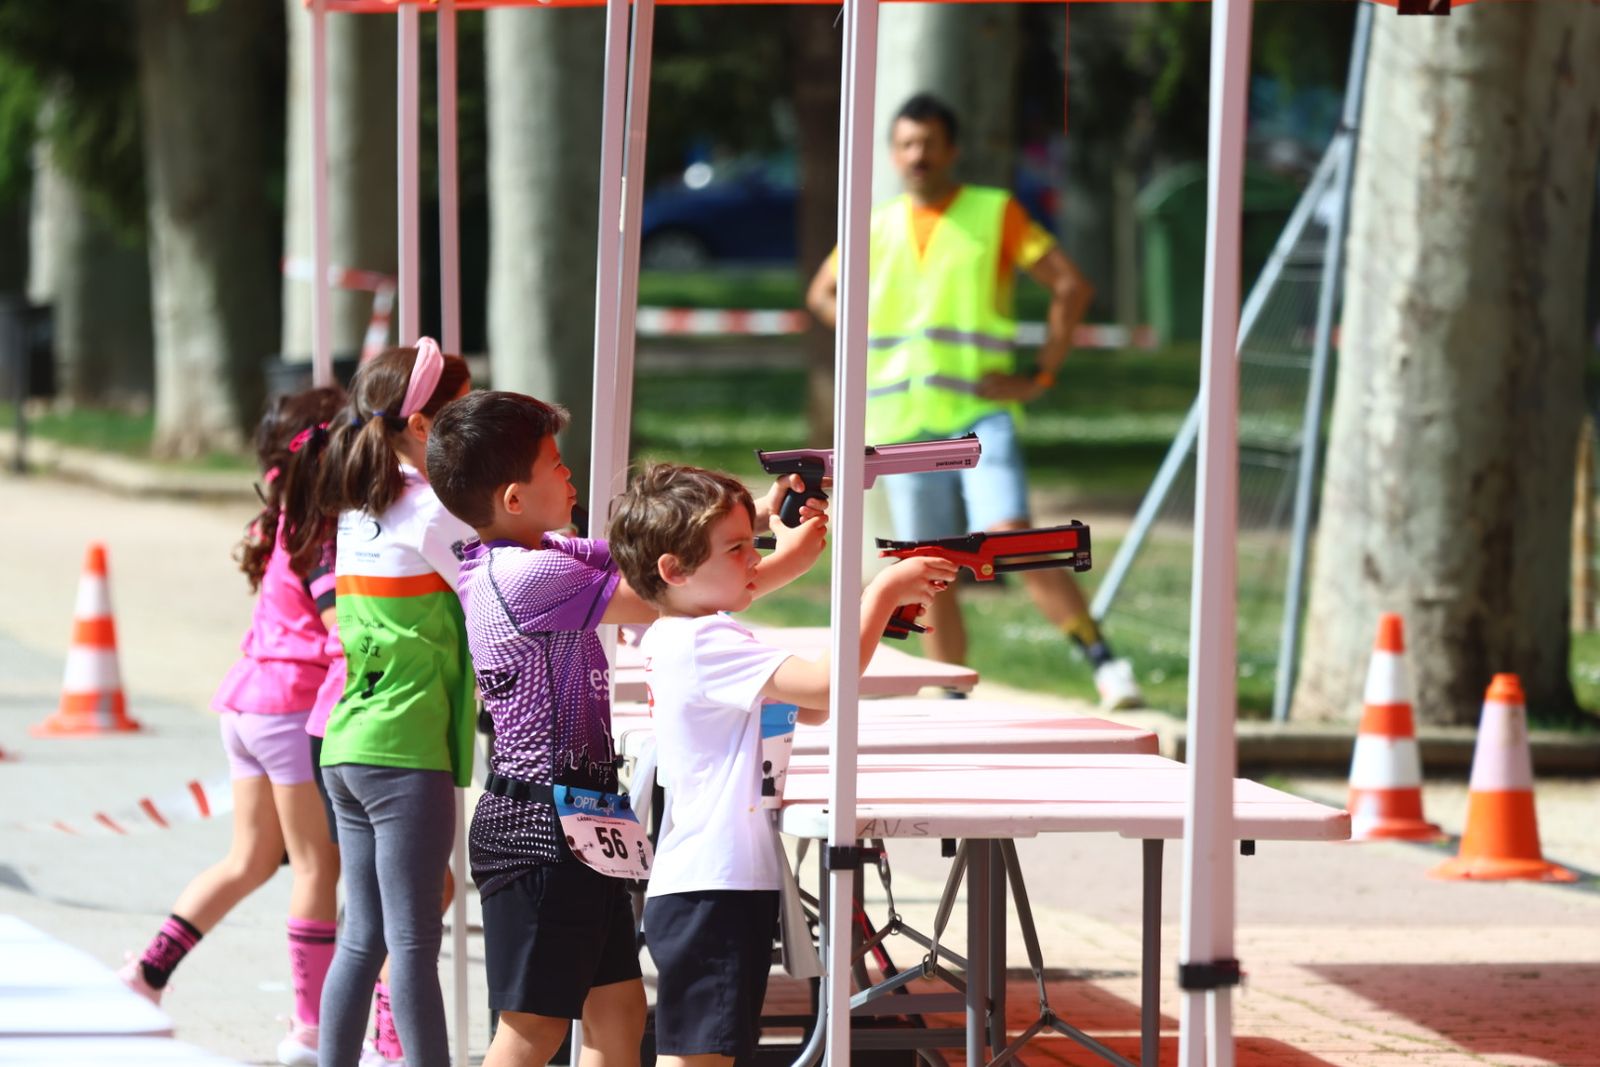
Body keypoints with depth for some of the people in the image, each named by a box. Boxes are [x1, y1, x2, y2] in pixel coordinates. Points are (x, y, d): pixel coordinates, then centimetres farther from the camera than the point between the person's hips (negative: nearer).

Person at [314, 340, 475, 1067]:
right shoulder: (436, 514, -12)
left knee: (364, 936, 11)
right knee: (414, 941, -8)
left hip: (349, 746, 8)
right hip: (407, 751, -8)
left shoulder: (358, 511, 12)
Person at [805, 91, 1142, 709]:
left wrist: (1041, 376, -6)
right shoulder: (875, 228, 12)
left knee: (1010, 538, -24)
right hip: (903, 424, 4)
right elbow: (822, 294, 29)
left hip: (981, 412, -4)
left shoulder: (995, 213, 2)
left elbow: (1072, 286, 0)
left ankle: (1103, 660, -23)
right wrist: (873, 343, 12)